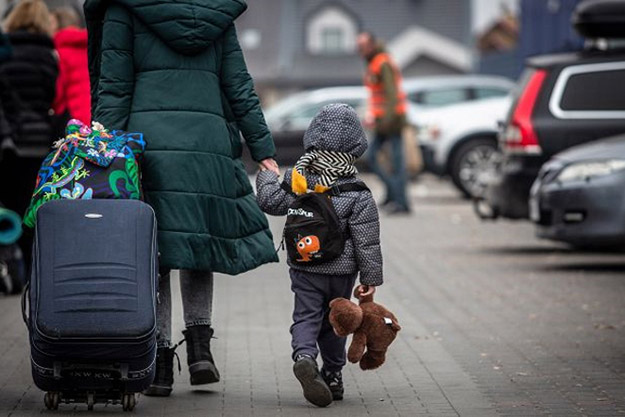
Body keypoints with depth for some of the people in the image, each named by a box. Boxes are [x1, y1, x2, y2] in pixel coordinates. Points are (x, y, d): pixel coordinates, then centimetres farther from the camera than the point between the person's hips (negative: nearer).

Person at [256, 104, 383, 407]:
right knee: (334, 321, 16)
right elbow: (367, 242, -10)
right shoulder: (359, 194, -12)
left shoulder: (297, 179, -7)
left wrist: (266, 177, 25)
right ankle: (333, 376, 21)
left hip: (304, 268, 1)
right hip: (342, 270, -1)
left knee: (306, 316, 1)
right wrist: (370, 277, -2)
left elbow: (270, 201, 5)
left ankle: (304, 357, -28)